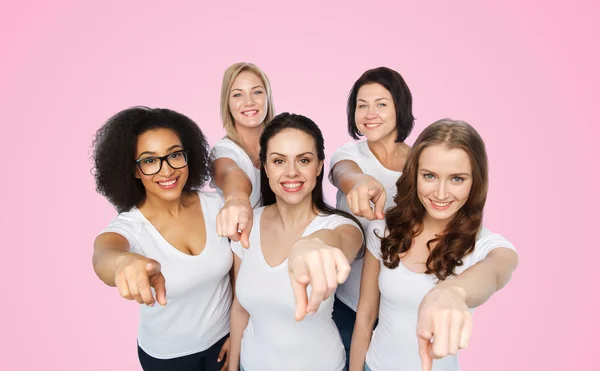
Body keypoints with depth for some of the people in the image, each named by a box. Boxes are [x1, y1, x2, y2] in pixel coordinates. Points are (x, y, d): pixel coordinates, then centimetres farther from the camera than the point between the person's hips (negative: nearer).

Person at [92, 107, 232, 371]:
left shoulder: (216, 205, -15)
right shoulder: (129, 227, -21)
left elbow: (239, 270, -3)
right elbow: (103, 258, -45)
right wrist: (126, 262, -67)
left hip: (224, 338, 2)